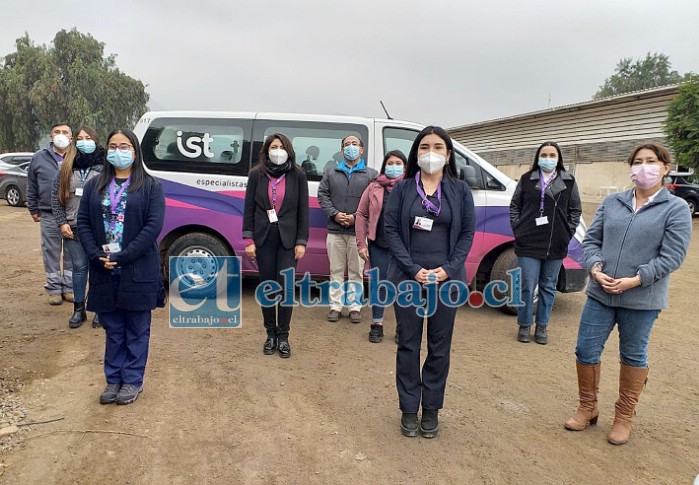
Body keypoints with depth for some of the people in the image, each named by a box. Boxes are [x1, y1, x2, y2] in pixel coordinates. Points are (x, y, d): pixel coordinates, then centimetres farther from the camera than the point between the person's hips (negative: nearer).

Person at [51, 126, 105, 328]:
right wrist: (62, 223, 1)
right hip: (73, 228, 3)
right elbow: (55, 196, 9)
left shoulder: (104, 166, -2)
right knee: (79, 267, 10)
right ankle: (79, 309, 21)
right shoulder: (66, 167, 7)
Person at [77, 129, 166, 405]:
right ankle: (114, 379, 26)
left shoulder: (151, 186, -2)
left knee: (136, 330, 9)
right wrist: (97, 256, -10)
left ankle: (133, 380, 22)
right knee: (113, 330, 14)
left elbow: (154, 226, -11)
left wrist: (122, 257, -16)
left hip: (139, 271, -3)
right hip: (103, 271, 3)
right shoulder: (95, 185, 10)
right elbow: (83, 222, 5)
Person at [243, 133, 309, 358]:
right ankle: (271, 334, 20)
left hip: (288, 239, -1)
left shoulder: (298, 176, 1)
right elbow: (249, 208, 3)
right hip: (263, 238, 1)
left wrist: (301, 241, -4)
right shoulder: (256, 175, 2)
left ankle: (283, 337, 8)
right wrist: (248, 240, -3)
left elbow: (303, 211, 1)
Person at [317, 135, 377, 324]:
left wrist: (356, 217, -13)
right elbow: (322, 194, 6)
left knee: (356, 271, 5)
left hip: (358, 231, -2)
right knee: (336, 270, 8)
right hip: (335, 230, 2)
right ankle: (335, 306, 16)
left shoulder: (371, 174, 5)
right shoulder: (331, 172, 13)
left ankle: (354, 307, 14)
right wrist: (334, 214, -9)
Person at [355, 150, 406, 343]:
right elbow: (361, 215, 5)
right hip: (378, 245, 1)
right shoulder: (374, 187, 5)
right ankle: (377, 324, 23)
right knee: (379, 284, 10)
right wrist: (361, 244, 0)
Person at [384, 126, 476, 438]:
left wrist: (448, 269, -10)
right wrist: (414, 269, -13)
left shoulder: (460, 190, 3)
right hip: (407, 277, -1)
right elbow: (391, 230, -3)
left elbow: (467, 233, 2)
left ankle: (431, 409, 25)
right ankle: (409, 409, 22)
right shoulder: (402, 189, 1)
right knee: (408, 344, 7)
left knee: (440, 346, 9)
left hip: (447, 279, 1)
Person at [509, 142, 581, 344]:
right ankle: (524, 326, 16)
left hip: (556, 245, 2)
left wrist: (568, 232, 2)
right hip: (528, 243, -1)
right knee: (527, 286, 1)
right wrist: (518, 229, 0)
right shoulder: (527, 179, 4)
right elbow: (514, 206, 9)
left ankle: (542, 326, 23)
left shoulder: (568, 181, 6)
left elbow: (576, 209, 11)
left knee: (548, 287, 10)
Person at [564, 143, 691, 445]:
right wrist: (595, 268, -11)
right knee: (585, 351, 5)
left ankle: (624, 417, 30)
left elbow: (672, 256, -9)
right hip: (600, 294, 3)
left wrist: (634, 280, -18)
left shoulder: (676, 209, -3)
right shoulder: (612, 202, 7)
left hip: (642, 299, -3)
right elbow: (591, 240, 7)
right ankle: (587, 409, 27)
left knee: (633, 357, 12)